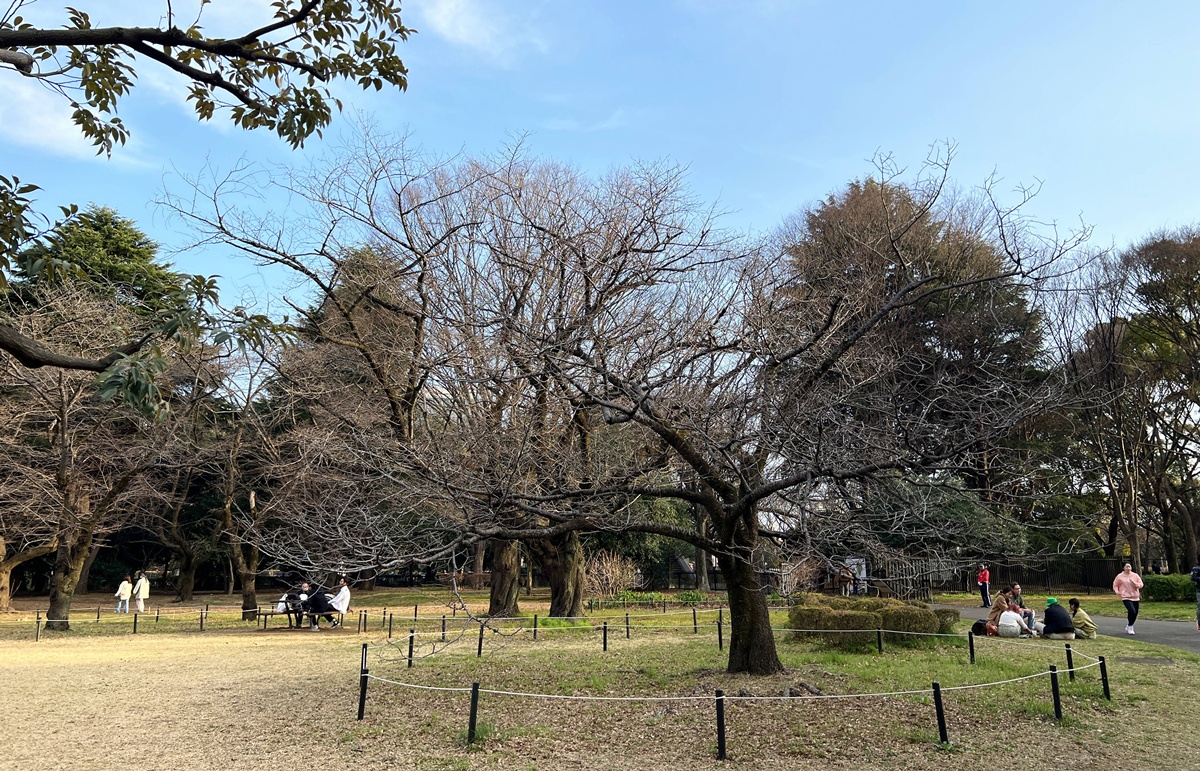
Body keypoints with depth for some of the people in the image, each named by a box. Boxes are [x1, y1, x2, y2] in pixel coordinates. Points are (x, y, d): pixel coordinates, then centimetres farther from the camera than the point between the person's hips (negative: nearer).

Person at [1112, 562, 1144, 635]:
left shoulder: (1135, 575, 5)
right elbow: (1115, 585, 9)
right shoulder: (1120, 576, 0)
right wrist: (1117, 591, -9)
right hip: (1126, 597, -4)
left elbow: (1140, 585, 3)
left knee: (1135, 613, 8)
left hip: (1135, 597, 4)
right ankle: (1130, 627, -2)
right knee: (1132, 611, -21)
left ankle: (1128, 627, 29)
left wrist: (1134, 583, -16)